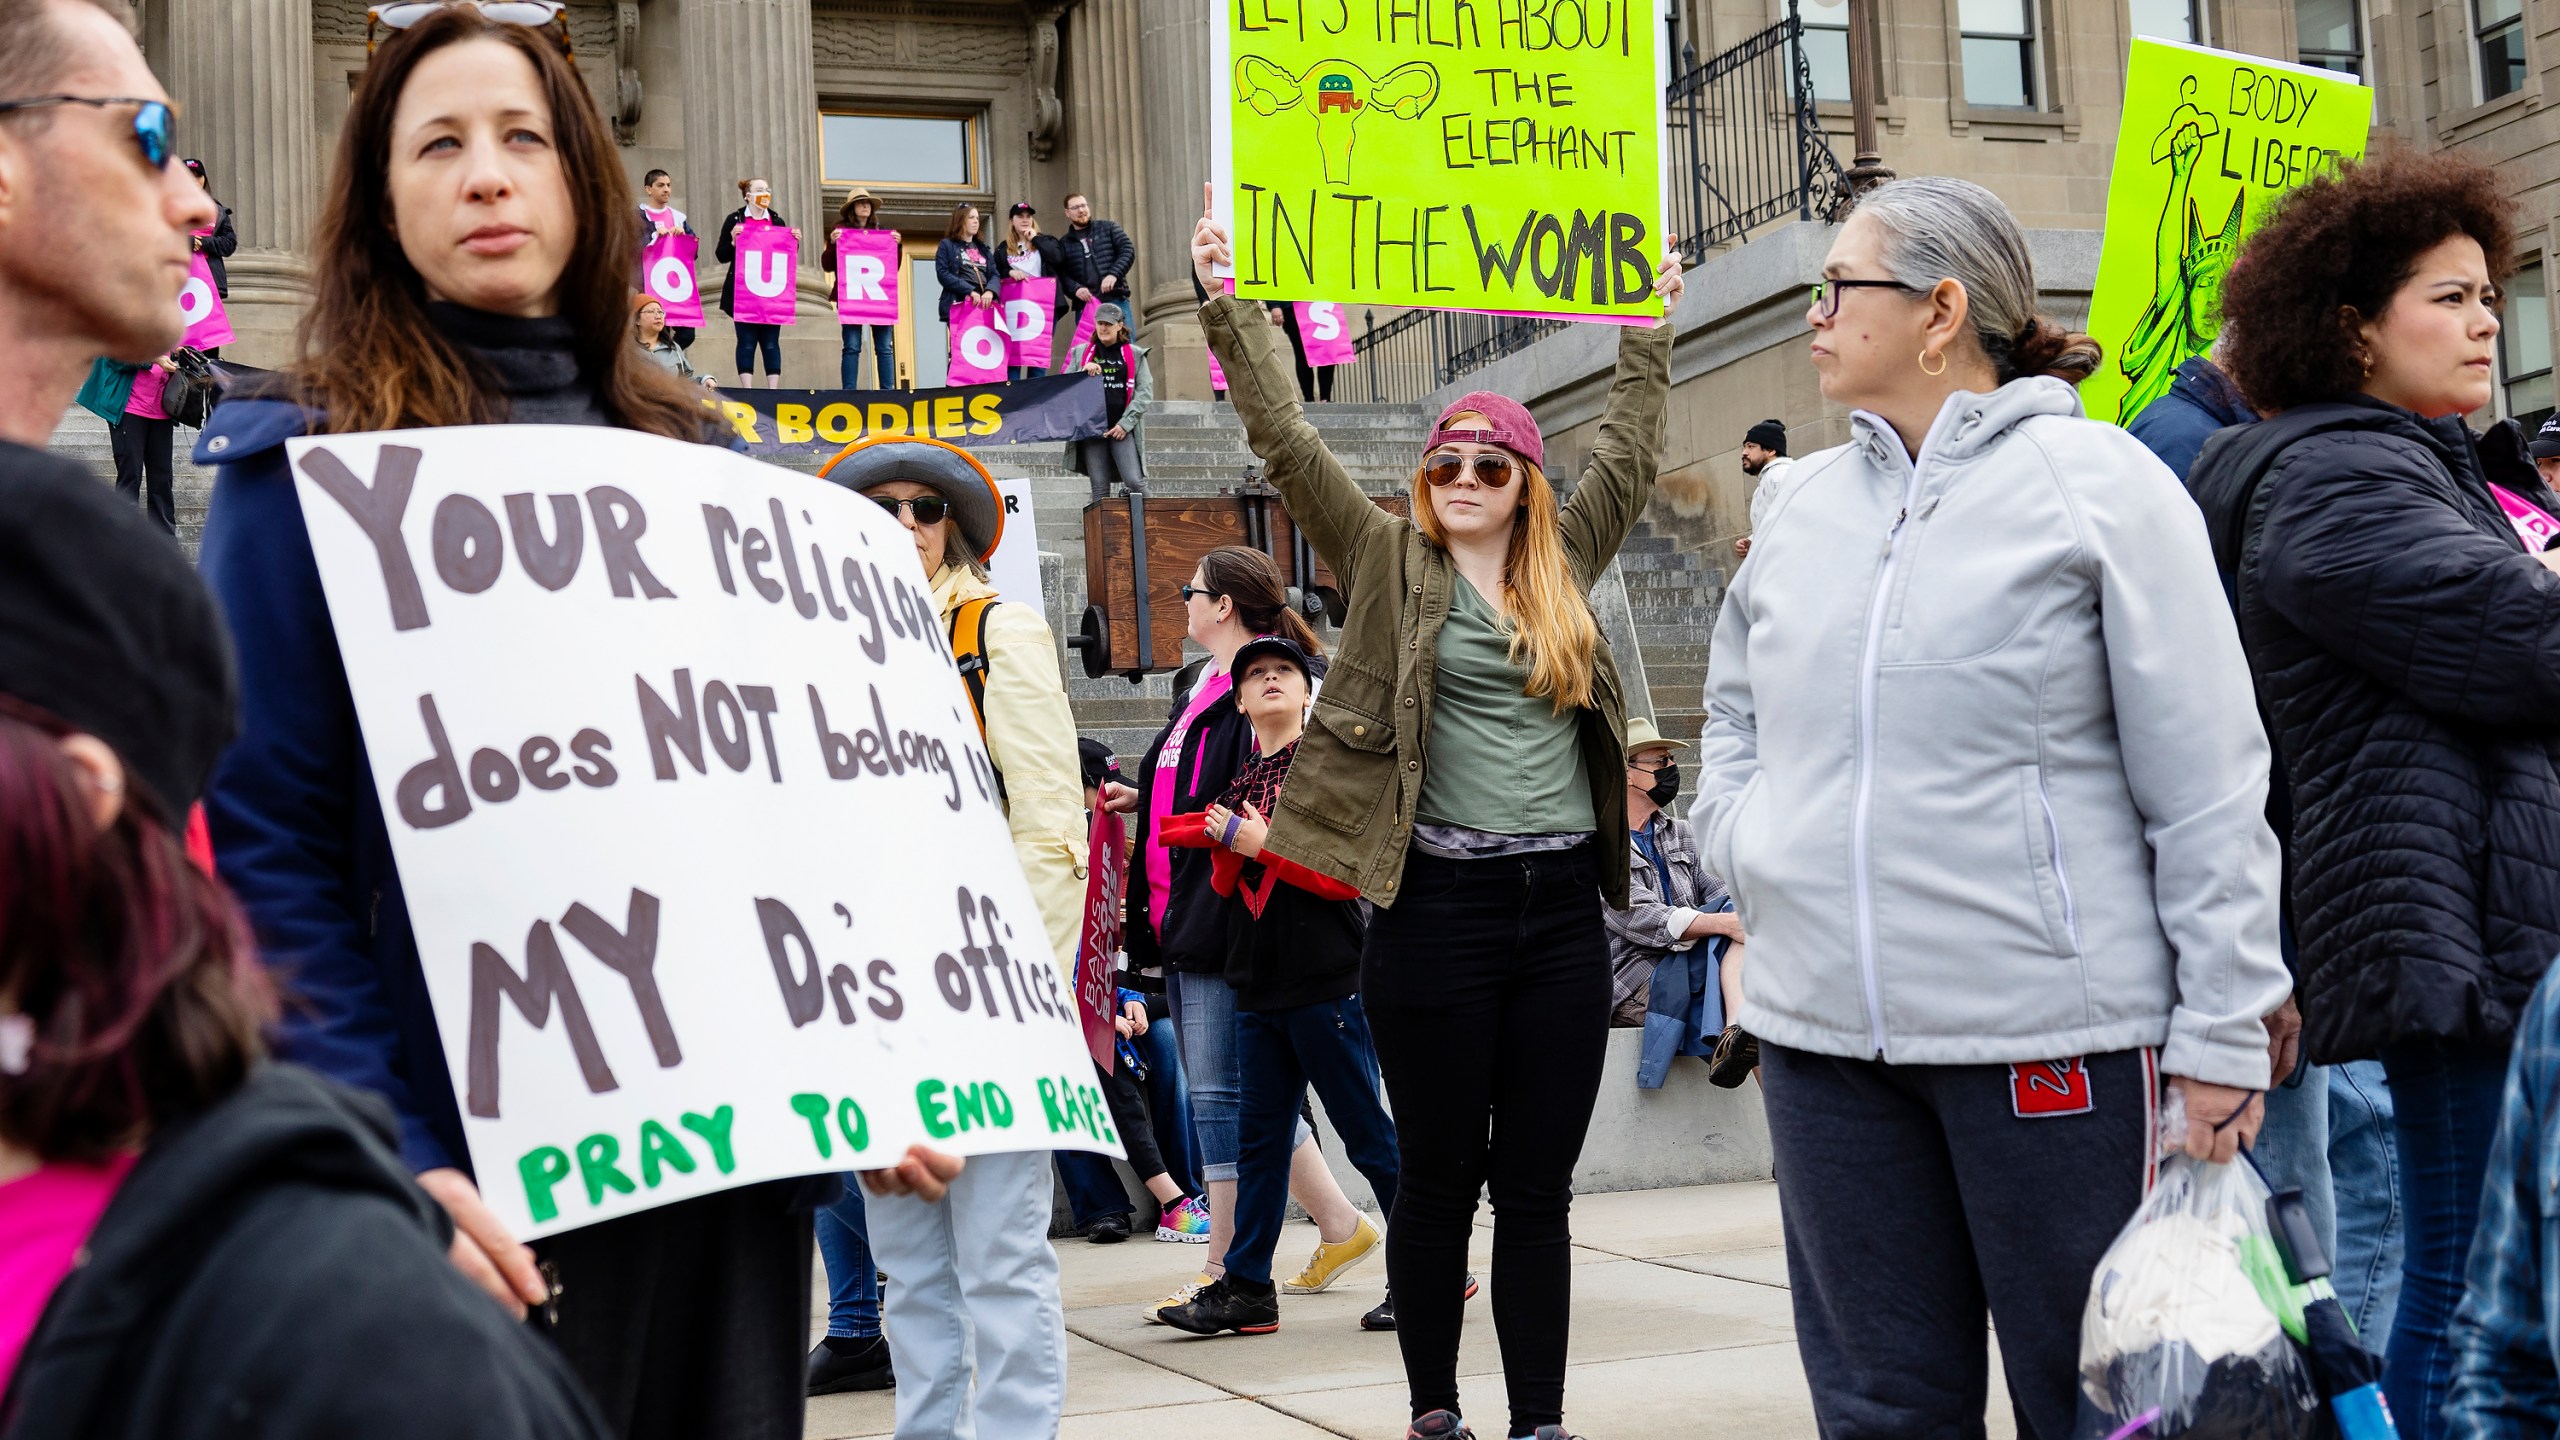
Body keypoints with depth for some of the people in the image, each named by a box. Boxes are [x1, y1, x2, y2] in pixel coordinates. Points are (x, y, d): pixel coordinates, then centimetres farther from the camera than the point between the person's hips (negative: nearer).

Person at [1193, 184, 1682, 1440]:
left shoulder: (1565, 564, 13)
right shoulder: (1388, 560, 4)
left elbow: (1630, 454, 27)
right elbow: (1283, 441, -1)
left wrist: (1647, 334, 31)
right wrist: (1228, 303, -5)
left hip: (1560, 905, 4)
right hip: (1438, 905, -3)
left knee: (1539, 1185, 6)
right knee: (1439, 1178, 4)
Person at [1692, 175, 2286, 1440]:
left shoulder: (2094, 482, -4)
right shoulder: (1805, 504, 12)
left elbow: (2209, 786, -6)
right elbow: (1733, 708, 29)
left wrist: (2222, 1031, -9)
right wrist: (1741, 840, 9)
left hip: (2052, 1028, -5)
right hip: (1821, 1029, 5)